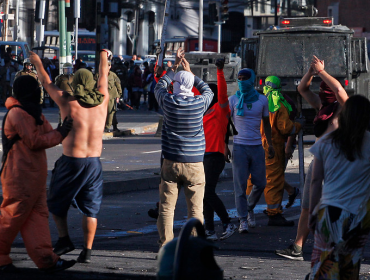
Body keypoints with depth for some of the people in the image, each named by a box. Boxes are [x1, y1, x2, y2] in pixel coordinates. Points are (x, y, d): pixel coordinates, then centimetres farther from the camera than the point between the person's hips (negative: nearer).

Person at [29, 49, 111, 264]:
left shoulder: (68, 103, -7)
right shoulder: (102, 101, 1)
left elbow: (47, 84, 8)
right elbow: (104, 77, 20)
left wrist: (37, 63, 24)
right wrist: (104, 57, 39)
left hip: (71, 161, -2)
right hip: (94, 163, 3)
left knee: (57, 202, 17)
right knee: (90, 208, 7)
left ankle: (64, 239, 11)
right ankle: (87, 250, 3)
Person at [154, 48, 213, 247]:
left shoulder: (168, 101, -4)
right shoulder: (199, 103, -5)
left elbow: (159, 86, 19)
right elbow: (208, 91, 20)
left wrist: (174, 66, 26)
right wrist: (190, 72, 26)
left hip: (171, 162, 1)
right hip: (194, 163, 0)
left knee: (166, 207, 5)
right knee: (195, 209, 3)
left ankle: (165, 247, 3)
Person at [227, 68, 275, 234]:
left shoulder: (262, 100, 8)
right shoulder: (233, 100, 3)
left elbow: (266, 122, 16)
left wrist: (270, 144, 10)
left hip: (257, 147, 2)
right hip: (239, 147, -2)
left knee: (260, 183, 4)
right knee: (240, 185, -4)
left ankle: (250, 206, 32)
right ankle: (243, 220, 0)